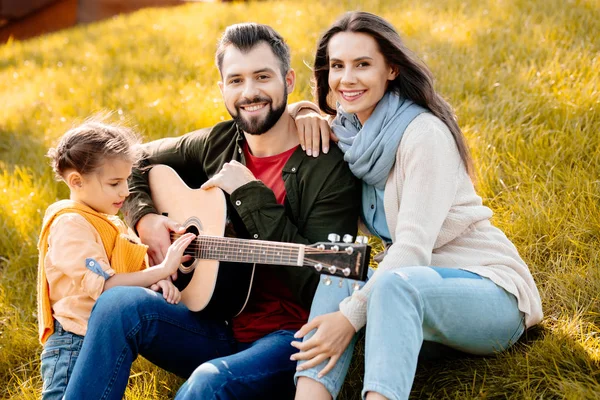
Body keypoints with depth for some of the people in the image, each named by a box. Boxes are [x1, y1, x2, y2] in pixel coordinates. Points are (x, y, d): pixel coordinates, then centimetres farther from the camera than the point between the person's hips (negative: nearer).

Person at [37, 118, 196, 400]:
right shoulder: (70, 225, -13)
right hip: (75, 347, -9)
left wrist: (159, 284, -7)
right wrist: (162, 270, -21)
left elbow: (132, 274, 15)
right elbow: (103, 285, -22)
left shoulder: (111, 223, 17)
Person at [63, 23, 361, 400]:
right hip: (221, 324, 6)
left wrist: (250, 195, -21)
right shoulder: (220, 143, 6)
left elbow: (320, 287, -22)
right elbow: (139, 162, 23)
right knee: (118, 305, -20)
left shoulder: (329, 167, -13)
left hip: (288, 335, -6)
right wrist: (145, 218, 2)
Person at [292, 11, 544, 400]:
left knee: (396, 285, -37)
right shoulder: (349, 131, 4)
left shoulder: (423, 133, -17)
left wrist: (352, 316, -32)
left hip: (492, 291, -7)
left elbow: (414, 246, -24)